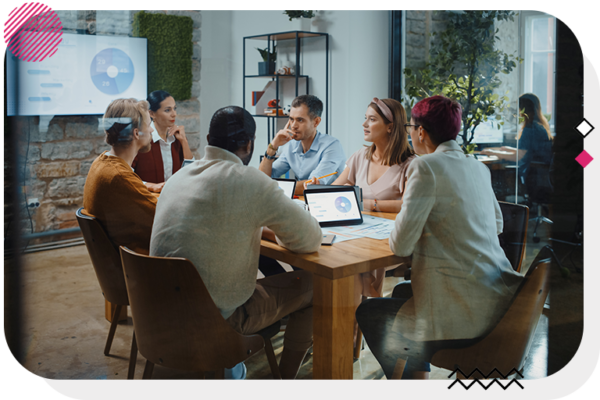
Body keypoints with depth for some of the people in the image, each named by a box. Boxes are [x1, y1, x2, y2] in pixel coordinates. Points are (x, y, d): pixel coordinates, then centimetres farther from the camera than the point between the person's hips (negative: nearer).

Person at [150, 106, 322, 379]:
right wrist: (277, 234, 9)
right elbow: (311, 240, -12)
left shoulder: (178, 177, 5)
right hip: (221, 316, -7)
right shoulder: (250, 181, -18)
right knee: (314, 285, 12)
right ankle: (286, 376, 27)